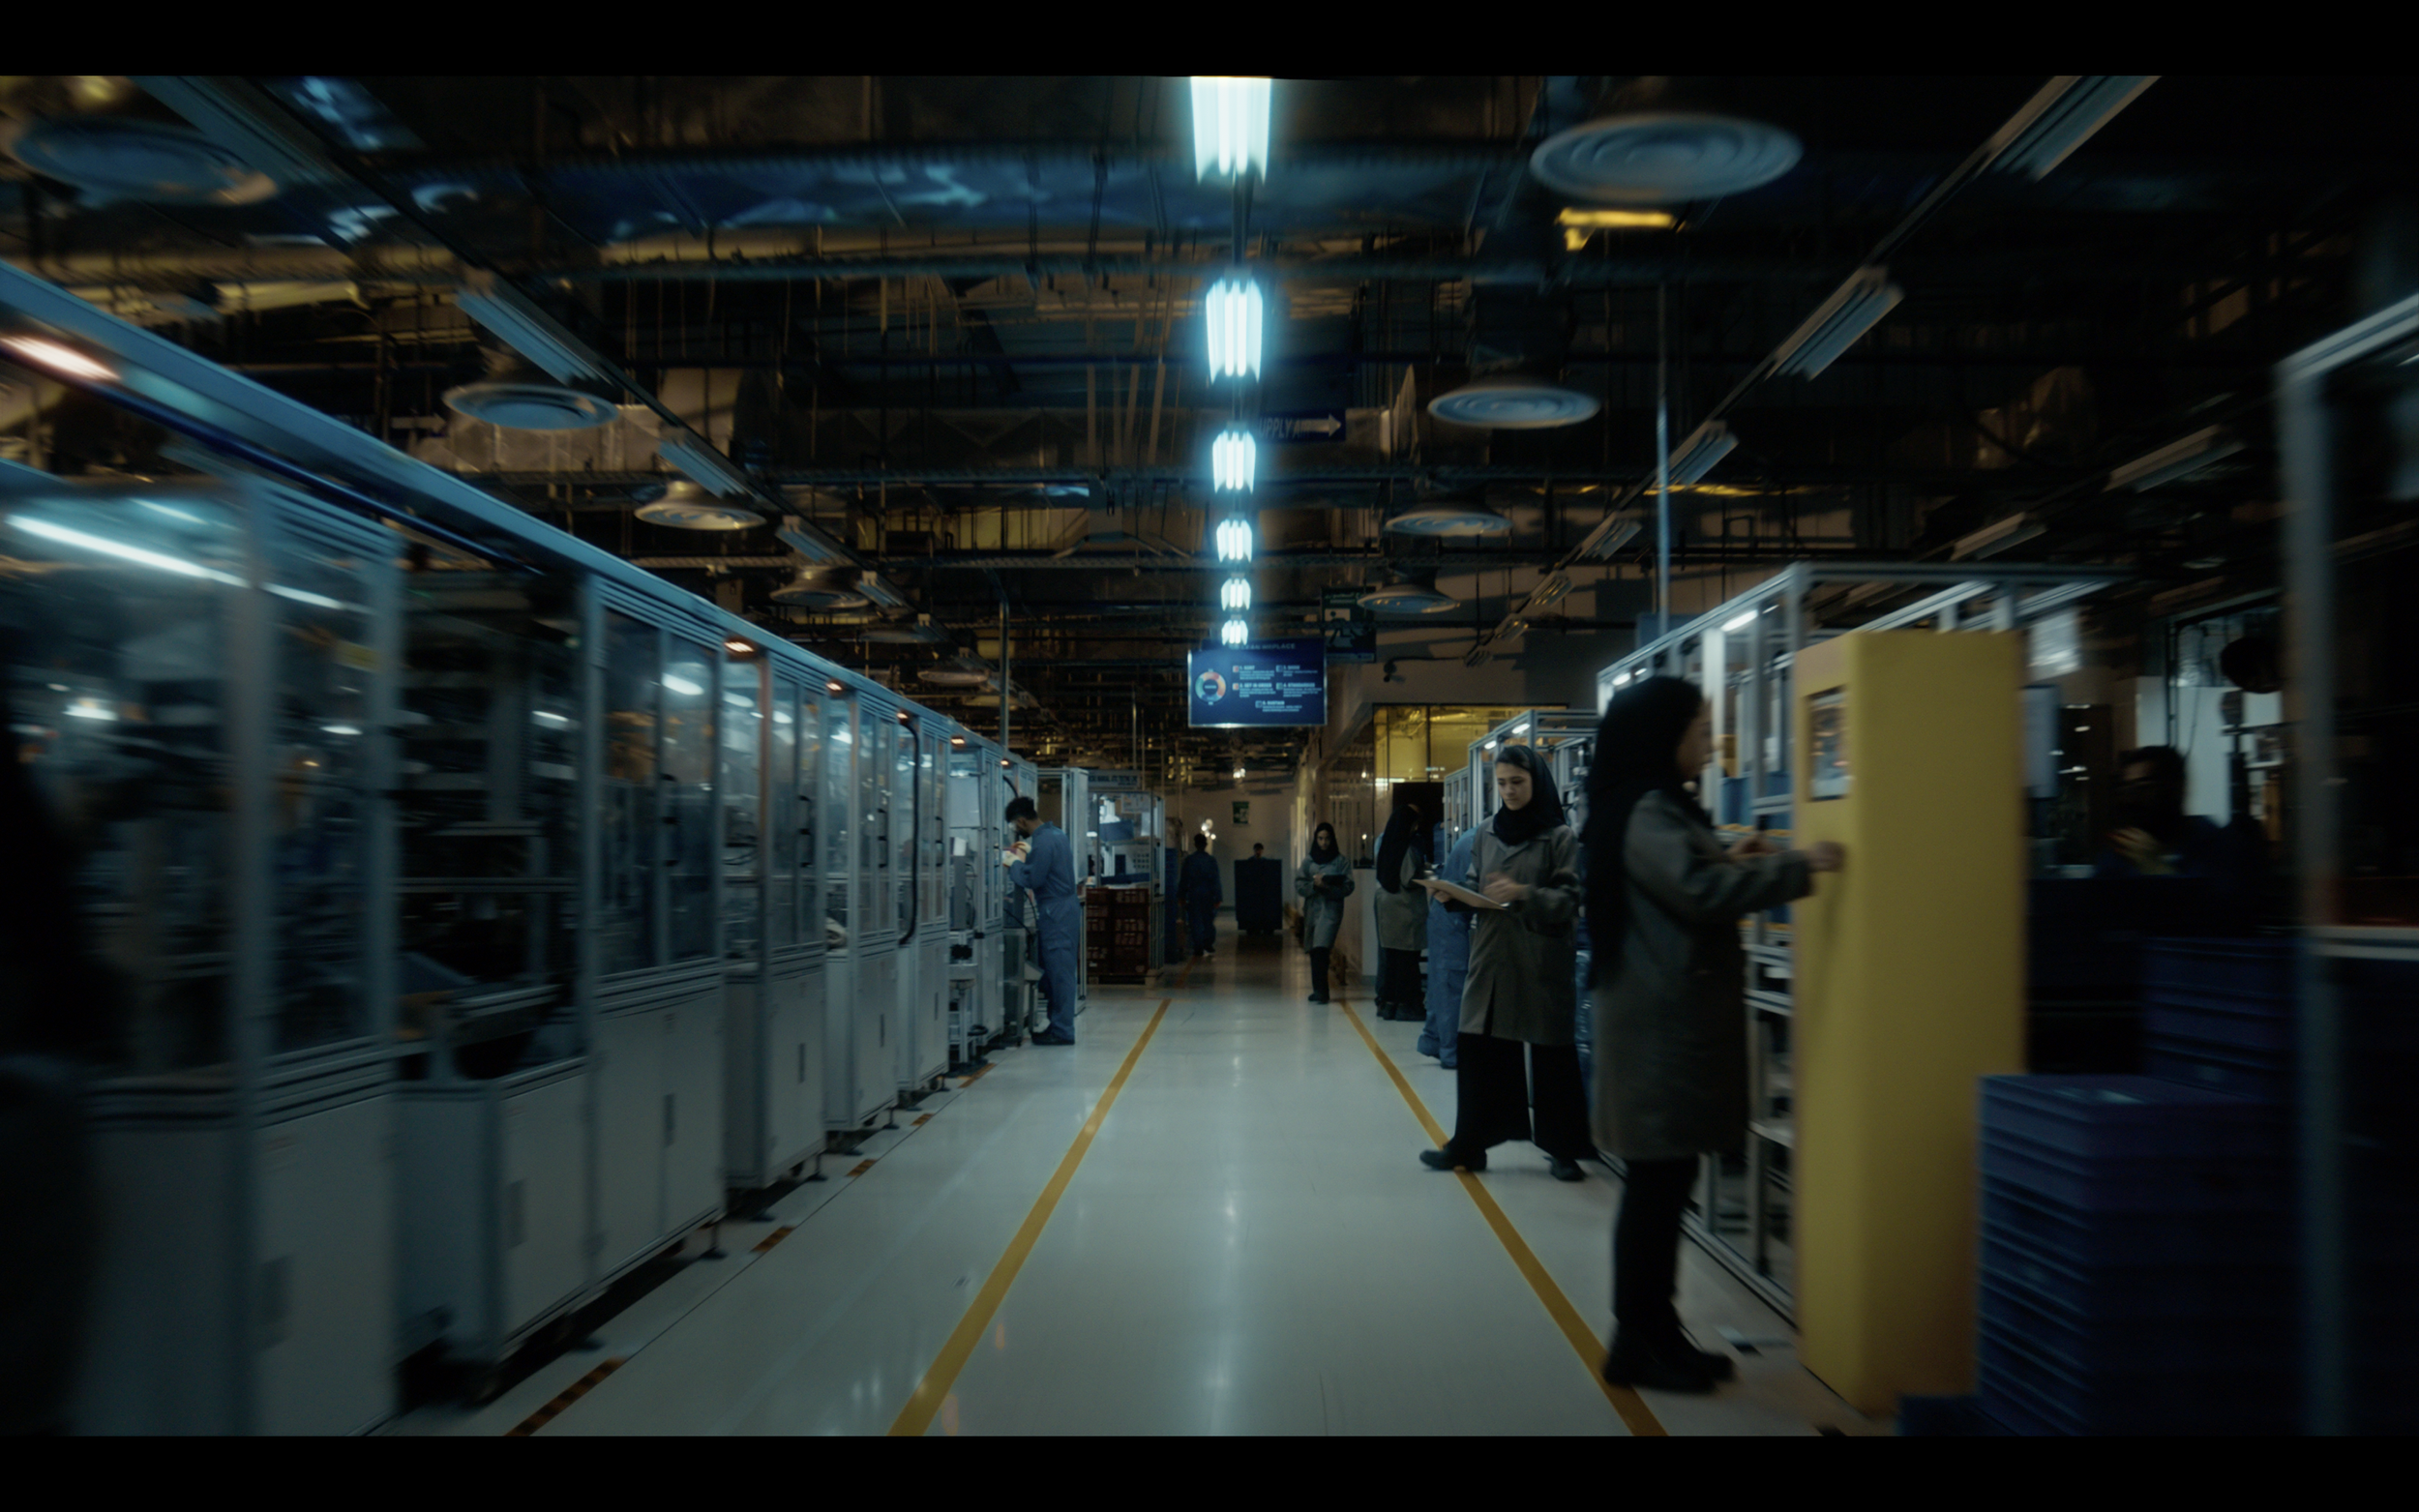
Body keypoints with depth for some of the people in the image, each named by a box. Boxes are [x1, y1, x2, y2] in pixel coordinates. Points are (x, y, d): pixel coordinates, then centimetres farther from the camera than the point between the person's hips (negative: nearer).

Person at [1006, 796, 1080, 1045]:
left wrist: (1015, 863, -3)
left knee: (1058, 971, -5)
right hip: (1066, 905, 10)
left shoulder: (1042, 842, -17)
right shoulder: (1056, 833, 12)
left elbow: (1031, 880, -18)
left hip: (1056, 910, -10)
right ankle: (1058, 1025, 19)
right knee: (1057, 971, 14)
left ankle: (1062, 1031, -2)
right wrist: (1028, 854, 23)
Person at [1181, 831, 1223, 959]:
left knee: (1195, 921, 3)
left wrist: (1182, 896, 6)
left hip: (1193, 894, 0)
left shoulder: (1188, 860, -3)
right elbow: (1215, 880, -4)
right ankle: (1208, 943, 6)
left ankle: (1199, 948, 0)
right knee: (1208, 920, 12)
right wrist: (1218, 897, -1)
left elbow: (1185, 879, -1)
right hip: (1208, 894, 0)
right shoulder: (1211, 860, -3)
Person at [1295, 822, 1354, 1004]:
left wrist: (1328, 886, -19)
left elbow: (1348, 887, -6)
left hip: (1331, 909, -4)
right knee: (1314, 951, 9)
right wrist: (1314, 885, -15)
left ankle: (1320, 991, -19)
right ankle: (1319, 990, 20)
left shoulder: (1341, 861, 1)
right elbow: (1299, 885, 3)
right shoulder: (1308, 861, 9)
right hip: (1311, 909, 4)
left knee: (1321, 949, -18)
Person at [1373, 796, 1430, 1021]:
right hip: (1407, 909, -8)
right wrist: (1426, 876, 0)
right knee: (1407, 958, -1)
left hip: (1387, 905, 8)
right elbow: (1410, 880, -19)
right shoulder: (1408, 849, -15)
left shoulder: (1387, 845, 9)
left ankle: (1388, 1002, 14)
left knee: (1390, 956, 11)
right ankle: (1405, 1003, 1)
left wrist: (1421, 868, 18)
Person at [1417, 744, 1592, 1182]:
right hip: (1491, 956, 4)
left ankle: (1563, 1148, 14)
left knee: (1551, 1056, 2)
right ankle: (1469, 1144, 11)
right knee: (1477, 1050, 3)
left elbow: (1570, 900, -9)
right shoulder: (1487, 833, 11)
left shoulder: (1559, 837, -4)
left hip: (1541, 962, -4)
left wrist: (1524, 894, -22)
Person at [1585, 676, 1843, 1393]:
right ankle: (1635, 1344, 3)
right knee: (1655, 1183, -5)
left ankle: (1658, 1334, 19)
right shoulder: (1645, 813, -15)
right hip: (1661, 1020, -10)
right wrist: (1795, 867, -22)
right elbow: (1699, 892, -28)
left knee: (1667, 1181, 12)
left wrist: (1729, 857, 11)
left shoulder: (1664, 806, 18)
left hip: (1681, 1016, 10)